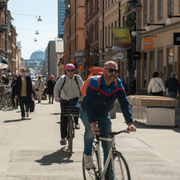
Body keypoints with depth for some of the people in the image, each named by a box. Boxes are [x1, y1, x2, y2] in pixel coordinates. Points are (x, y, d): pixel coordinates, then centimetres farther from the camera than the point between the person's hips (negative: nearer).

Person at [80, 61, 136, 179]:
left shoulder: (118, 84, -16)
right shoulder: (94, 82, -28)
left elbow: (124, 103, -21)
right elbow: (89, 103, -37)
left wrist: (130, 123, -34)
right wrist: (93, 124, -49)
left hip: (104, 115, 4)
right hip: (88, 113, -4)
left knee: (108, 144, -3)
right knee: (90, 131, -34)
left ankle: (108, 175, 6)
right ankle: (88, 155, -6)